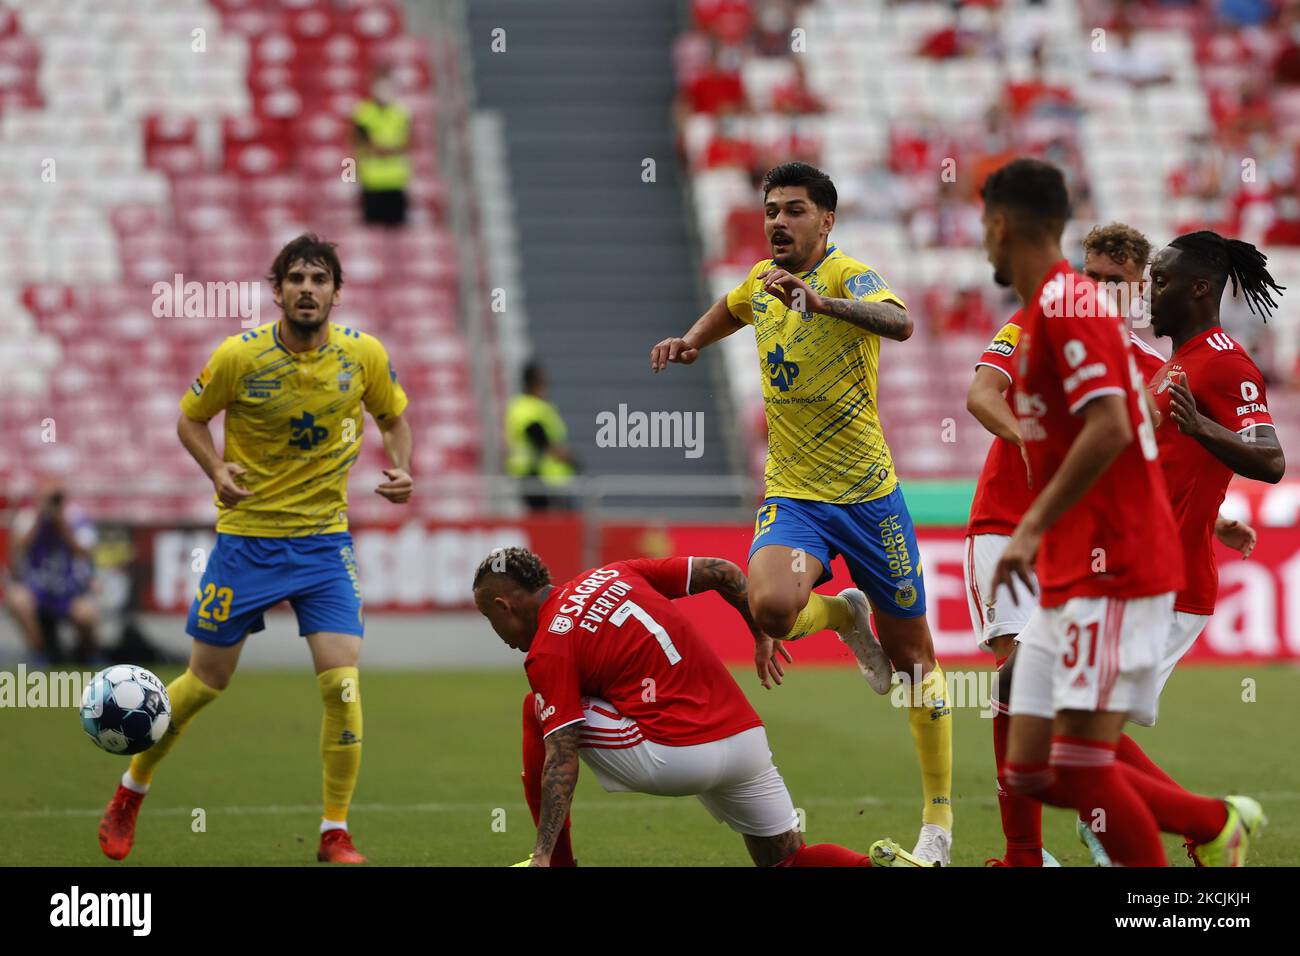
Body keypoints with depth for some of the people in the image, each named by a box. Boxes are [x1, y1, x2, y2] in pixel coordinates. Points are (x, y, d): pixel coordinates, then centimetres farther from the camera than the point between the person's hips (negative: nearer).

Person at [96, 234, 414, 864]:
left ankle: (335, 834, 2)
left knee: (342, 684, -11)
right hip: (246, 535, -1)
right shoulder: (239, 356, -12)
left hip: (325, 537, 2)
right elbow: (191, 418, 2)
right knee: (206, 682, 7)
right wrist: (216, 469, -16)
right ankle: (130, 794, 30)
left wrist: (402, 471, -6)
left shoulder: (363, 354, -6)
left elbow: (394, 416, 12)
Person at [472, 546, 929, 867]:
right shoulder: (612, 576, 16)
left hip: (673, 756, -7)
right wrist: (763, 637, 26)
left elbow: (562, 760, -12)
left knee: (538, 712, 10)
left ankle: (555, 859, 12)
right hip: (745, 734, 7)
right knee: (787, 859, 22)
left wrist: (543, 856, -12)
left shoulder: (546, 652, -4)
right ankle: (880, 863, -8)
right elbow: (721, 571, 14)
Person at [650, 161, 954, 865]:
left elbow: (899, 322, -37)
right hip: (791, 494, 4)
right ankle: (843, 614, 8)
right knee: (771, 608, -28)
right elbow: (730, 309, 32)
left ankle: (939, 819, 19)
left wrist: (823, 301, -52)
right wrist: (692, 341, 13)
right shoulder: (763, 279, 6)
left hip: (867, 493, -4)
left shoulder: (848, 275, -13)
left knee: (912, 658, 5)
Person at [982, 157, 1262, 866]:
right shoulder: (1048, 308, 18)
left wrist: (1032, 528, -22)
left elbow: (1109, 429, -23)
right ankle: (1217, 822, 20)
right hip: (1068, 579, 10)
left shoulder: (1066, 307, -13)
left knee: (1080, 767, -13)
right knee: (1031, 773, 7)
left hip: (1111, 572, -10)